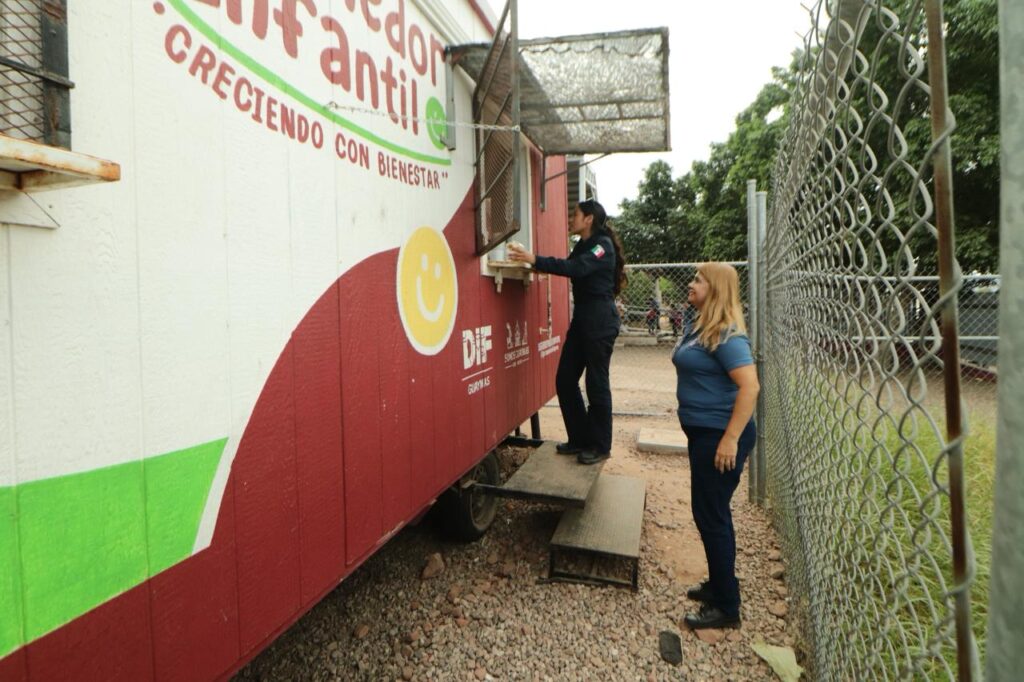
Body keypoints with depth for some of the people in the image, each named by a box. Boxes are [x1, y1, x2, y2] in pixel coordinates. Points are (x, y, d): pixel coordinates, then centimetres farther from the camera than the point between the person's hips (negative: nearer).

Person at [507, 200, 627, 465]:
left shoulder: (603, 245, -12)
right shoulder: (583, 245, 17)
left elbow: (577, 268, -27)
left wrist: (535, 260, -31)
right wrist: (533, 260, 2)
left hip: (600, 322, -9)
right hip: (582, 319, 9)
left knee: (596, 383, -2)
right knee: (565, 379, 7)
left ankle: (600, 446, 12)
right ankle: (580, 438, 20)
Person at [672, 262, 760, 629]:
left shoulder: (727, 335, -19)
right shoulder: (695, 326, 9)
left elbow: (750, 387, -26)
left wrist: (731, 439, -27)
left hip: (719, 436, -9)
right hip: (701, 432, 9)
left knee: (712, 515, 1)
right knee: (708, 512, 20)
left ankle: (726, 607, 17)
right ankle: (718, 583, 37)